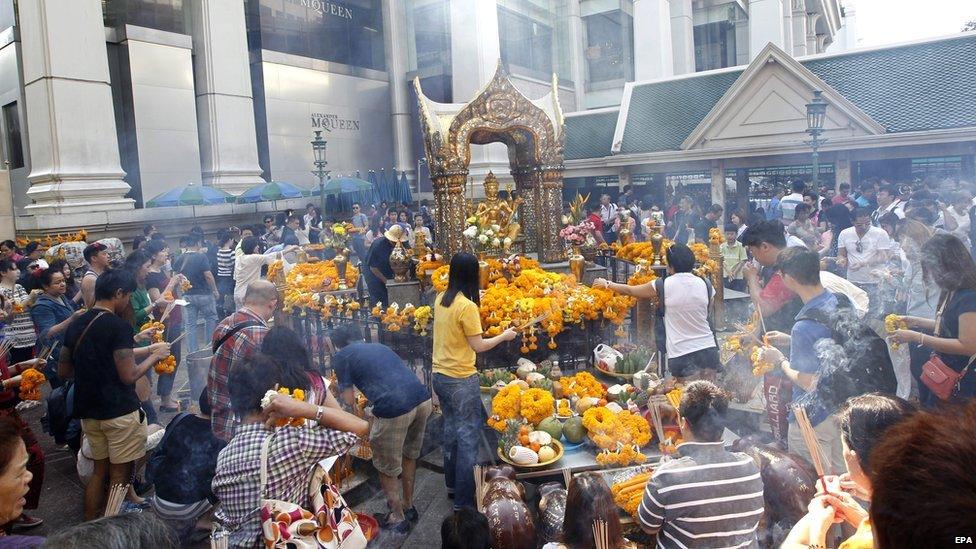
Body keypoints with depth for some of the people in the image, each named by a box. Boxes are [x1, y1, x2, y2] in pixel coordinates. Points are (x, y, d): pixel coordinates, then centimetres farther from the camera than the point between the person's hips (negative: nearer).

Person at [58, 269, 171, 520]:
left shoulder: (76, 325, 7)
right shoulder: (119, 326, -16)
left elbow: (63, 371, 15)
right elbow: (129, 376, -19)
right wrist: (155, 355, -4)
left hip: (89, 411, 8)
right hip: (120, 412, -7)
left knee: (99, 470, 18)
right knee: (120, 474, 4)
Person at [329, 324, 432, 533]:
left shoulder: (341, 356, 13)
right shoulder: (379, 346, 29)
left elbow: (349, 400, 13)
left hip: (394, 408, -6)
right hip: (423, 399, 6)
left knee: (387, 467, 19)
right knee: (409, 455, 30)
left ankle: (398, 518, 34)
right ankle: (409, 507, 45)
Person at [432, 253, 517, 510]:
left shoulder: (441, 299, 2)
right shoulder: (467, 306, -21)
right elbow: (478, 346, -16)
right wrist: (504, 336, -1)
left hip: (440, 375, 8)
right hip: (461, 381, -8)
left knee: (451, 431, 21)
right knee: (468, 438, 3)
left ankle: (452, 485, 36)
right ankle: (464, 500, 11)